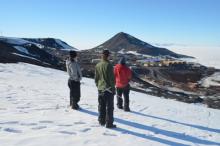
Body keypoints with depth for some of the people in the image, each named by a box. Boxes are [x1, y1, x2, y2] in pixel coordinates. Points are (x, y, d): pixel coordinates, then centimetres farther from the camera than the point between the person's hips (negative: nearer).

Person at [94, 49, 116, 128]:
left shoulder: (98, 65, 3)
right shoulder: (108, 65, -16)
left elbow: (96, 78, 10)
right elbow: (112, 78, -15)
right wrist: (113, 88, -5)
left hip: (100, 89, 6)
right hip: (108, 89, -6)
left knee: (101, 106, 16)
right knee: (109, 107, 2)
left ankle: (101, 121, 25)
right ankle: (109, 123, 6)